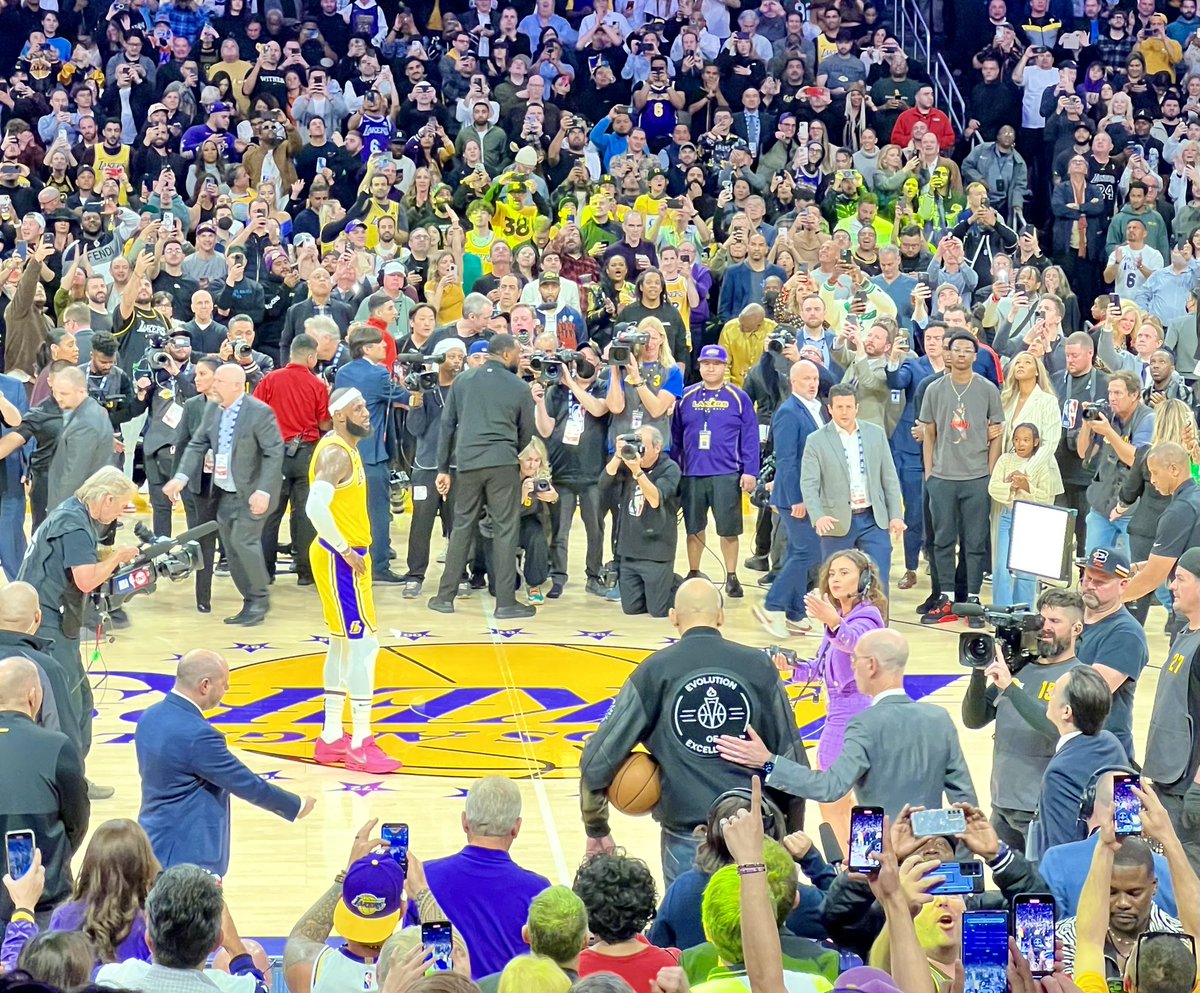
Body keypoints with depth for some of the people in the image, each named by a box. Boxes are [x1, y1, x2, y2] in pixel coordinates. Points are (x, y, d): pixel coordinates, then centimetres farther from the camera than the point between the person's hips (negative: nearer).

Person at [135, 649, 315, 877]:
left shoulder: (150, 717, 3)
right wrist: (297, 806, -1)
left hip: (155, 842, 10)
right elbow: (248, 785, -16)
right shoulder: (197, 734, -24)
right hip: (186, 854, -10)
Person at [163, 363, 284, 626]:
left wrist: (263, 491, -24)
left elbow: (274, 453, -17)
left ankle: (260, 599, -1)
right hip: (224, 493, 7)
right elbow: (197, 445, 6)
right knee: (232, 548, 7)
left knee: (244, 540, -17)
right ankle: (250, 604, 17)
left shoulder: (259, 412, -15)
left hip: (251, 492, -7)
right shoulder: (212, 410, 5)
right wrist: (181, 477, -9)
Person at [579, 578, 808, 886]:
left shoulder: (655, 672, 0)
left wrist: (596, 829, 12)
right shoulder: (759, 667, 2)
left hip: (686, 838, -1)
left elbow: (598, 758, 0)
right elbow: (793, 759, 7)